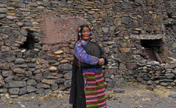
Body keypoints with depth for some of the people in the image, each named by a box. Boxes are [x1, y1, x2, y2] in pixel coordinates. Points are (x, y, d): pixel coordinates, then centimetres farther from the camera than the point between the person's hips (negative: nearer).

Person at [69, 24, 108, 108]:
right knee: (86, 97, -5)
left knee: (99, 97, 7)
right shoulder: (78, 45, -2)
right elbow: (84, 57, -16)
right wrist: (97, 61, -21)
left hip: (98, 73, 6)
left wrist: (103, 59, -12)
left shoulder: (94, 44, 16)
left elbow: (102, 55, 11)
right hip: (86, 74, -6)